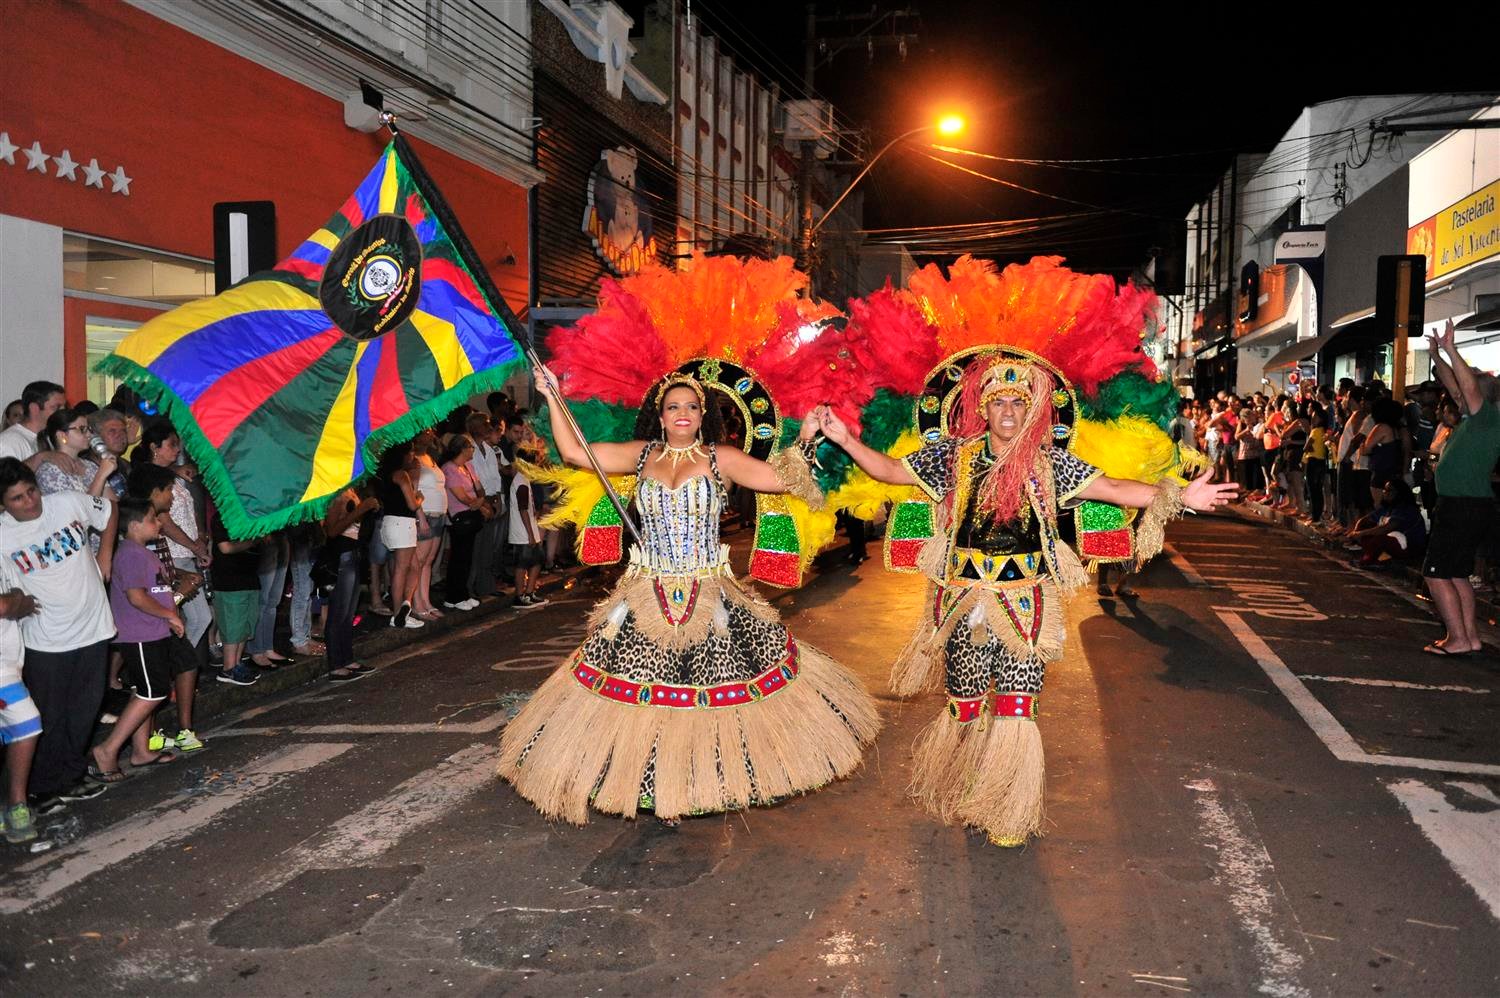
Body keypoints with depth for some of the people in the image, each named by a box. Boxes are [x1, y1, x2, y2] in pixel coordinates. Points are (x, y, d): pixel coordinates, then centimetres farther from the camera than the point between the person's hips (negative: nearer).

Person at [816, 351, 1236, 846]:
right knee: (965, 706, 8)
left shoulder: (1048, 461, 2)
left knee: (1015, 707, -1)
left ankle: (1007, 814, 16)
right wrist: (845, 439, -5)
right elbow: (890, 471, 4)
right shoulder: (955, 454, 2)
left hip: (1024, 601, 0)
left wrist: (1179, 496, -12)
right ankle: (962, 800, 29)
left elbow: (1110, 488, -3)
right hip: (965, 600, 1)